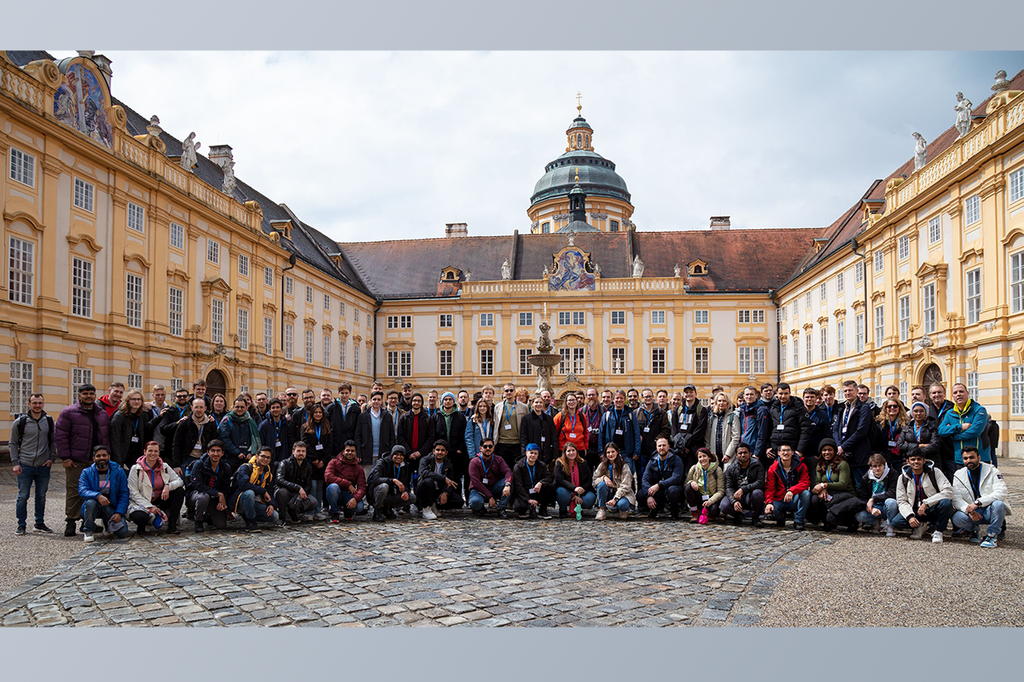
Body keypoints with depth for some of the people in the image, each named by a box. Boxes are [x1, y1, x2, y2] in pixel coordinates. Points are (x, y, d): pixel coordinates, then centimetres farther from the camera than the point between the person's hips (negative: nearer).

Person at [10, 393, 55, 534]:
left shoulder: (49, 421, 6)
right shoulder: (20, 422, -2)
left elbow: (53, 441, 13)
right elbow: (13, 443, 3)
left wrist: (52, 458, 1)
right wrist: (15, 463, -4)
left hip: (44, 465, 2)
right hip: (25, 465, -2)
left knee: (41, 496, 10)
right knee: (23, 496, 0)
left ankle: (40, 523, 21)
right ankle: (21, 525, 12)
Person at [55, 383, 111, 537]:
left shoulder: (102, 414, 14)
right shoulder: (68, 412, -2)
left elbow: (106, 436, 19)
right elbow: (60, 436, -5)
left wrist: (107, 453, 8)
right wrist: (65, 457, -10)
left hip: (96, 460, 5)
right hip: (75, 462, -5)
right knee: (74, 491, -4)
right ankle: (71, 522, 5)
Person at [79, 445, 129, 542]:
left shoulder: (119, 472, 4)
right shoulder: (87, 473, 2)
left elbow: (124, 495, 0)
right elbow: (82, 491, -14)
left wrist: (119, 513, -14)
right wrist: (98, 496, -35)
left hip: (112, 508, 1)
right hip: (93, 508, -1)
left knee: (123, 533, -18)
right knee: (91, 502, -37)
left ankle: (109, 523, 19)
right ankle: (89, 531, -12)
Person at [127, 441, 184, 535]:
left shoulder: (165, 467, 2)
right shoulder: (136, 469, -7)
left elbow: (179, 480, 0)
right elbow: (133, 492, -11)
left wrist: (168, 486, -24)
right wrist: (149, 507, -21)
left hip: (160, 501, 4)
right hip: (142, 502, -4)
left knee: (180, 490, -19)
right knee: (139, 517, -37)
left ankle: (172, 525, -16)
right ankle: (141, 526, 5)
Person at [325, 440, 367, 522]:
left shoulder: (359, 468, 5)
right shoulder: (334, 462, 0)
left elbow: (362, 487, -5)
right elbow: (328, 477, -17)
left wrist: (355, 498, -28)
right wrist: (348, 484, -19)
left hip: (349, 494, 2)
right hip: (336, 494, -2)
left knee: (359, 507, -29)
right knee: (333, 486, -36)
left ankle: (348, 511, 12)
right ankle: (334, 514, -13)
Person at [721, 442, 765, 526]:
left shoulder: (757, 465, -2)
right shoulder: (730, 469, 3)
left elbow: (760, 483, -16)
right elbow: (728, 487, -6)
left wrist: (743, 489, -29)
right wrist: (734, 501, -26)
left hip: (750, 496, -1)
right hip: (735, 496, 1)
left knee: (758, 493, -36)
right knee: (724, 507, -28)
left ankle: (755, 518, -8)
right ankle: (738, 515, 11)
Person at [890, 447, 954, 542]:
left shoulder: (935, 472, -4)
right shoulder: (903, 478, 3)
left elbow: (948, 491, -16)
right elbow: (902, 501, 1)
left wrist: (926, 503, -23)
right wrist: (909, 516, -20)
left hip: (933, 509, -2)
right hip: (915, 511, 2)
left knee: (946, 503, -35)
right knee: (896, 522, -25)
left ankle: (937, 530, -9)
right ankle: (918, 526, 8)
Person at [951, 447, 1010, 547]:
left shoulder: (992, 471, -4)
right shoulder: (958, 475, 4)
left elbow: (1001, 493, -19)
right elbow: (956, 499, -4)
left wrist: (977, 503, -28)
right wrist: (969, 510, -25)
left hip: (990, 510, -2)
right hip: (973, 513, 2)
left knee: (998, 504, -35)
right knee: (957, 518, -29)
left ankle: (992, 535, -13)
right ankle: (973, 529, 8)